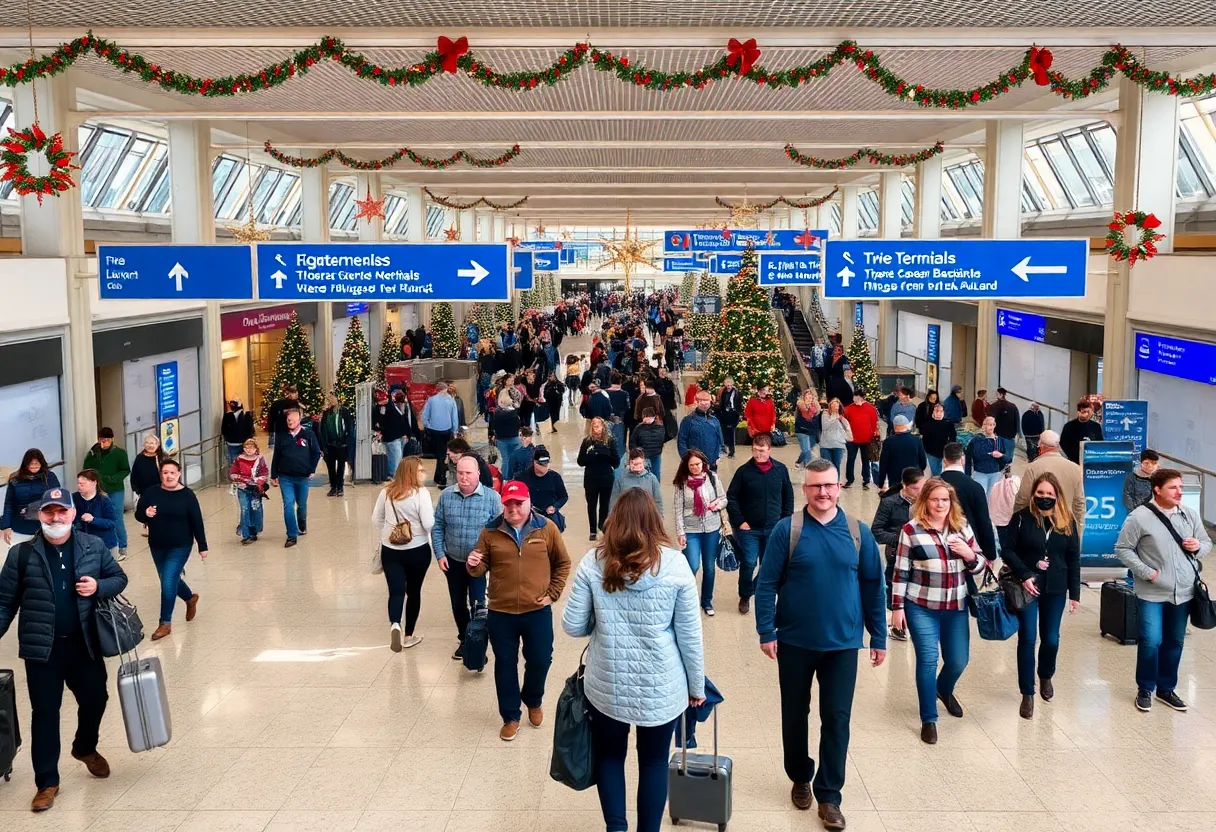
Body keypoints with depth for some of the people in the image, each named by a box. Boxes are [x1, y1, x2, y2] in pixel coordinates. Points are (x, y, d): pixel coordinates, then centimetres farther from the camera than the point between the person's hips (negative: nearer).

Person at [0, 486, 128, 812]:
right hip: (42, 648, -2)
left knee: (95, 700, 15)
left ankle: (85, 748, 47)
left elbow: (119, 578, 8)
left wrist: (99, 587, -13)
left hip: (84, 644, 2)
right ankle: (47, 783, 18)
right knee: (45, 713, 5)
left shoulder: (93, 546, -2)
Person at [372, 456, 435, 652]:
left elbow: (376, 520, 8)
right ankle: (408, 635, 23)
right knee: (413, 592, 14)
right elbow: (428, 524, -18)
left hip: (390, 550, 3)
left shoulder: (387, 491, 1)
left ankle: (395, 625, -26)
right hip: (417, 551, -3)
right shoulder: (421, 493, -15)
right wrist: (432, 514, 3)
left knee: (396, 591, 1)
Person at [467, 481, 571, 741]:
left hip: (537, 611, 0)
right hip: (501, 612, 0)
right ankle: (510, 717, 25)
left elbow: (562, 563, 5)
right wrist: (473, 565, -19)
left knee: (540, 660, 11)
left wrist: (552, 593, 0)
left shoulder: (546, 528, -4)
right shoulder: (490, 531, -3)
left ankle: (533, 701, 40)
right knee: (505, 664, 9)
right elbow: (482, 568, 3)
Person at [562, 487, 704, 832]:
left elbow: (572, 626, -2)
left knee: (609, 755, 20)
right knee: (654, 761, 16)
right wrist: (696, 686, 9)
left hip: (608, 683, 0)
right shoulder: (674, 563, -8)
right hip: (661, 685, 0)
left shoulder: (593, 562, -6)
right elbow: (690, 635, -4)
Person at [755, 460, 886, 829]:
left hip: (842, 644, 1)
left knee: (837, 720, 3)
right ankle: (800, 779, 35)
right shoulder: (787, 530, -9)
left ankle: (829, 796, 15)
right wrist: (766, 632, -12)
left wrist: (878, 637, 5)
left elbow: (873, 587, 4)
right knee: (794, 715, 14)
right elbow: (767, 583, -8)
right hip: (795, 642, -1)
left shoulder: (858, 533, -2)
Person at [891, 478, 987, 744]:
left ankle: (944, 690, 46)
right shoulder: (912, 530, -7)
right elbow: (901, 572, -4)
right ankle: (928, 720, 10)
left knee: (958, 661, 12)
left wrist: (969, 555, -13)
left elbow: (981, 564, 9)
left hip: (956, 608, 4)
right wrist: (897, 607, -6)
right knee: (928, 661, -3)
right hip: (921, 608, -4)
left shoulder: (962, 527, 4)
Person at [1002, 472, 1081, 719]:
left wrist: (1075, 593, 3)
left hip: (1055, 589, 2)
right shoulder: (1022, 518, -7)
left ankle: (1046, 676, 40)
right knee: (1027, 638, -1)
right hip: (1027, 586, -2)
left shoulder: (1067, 521, 1)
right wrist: (1024, 575, -18)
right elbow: (1007, 550, -6)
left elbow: (1073, 558, 4)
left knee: (1051, 639, 10)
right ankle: (1027, 694, 9)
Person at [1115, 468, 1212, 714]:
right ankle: (1145, 689, 12)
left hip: (1183, 592, 5)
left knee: (1175, 642, 13)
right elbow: (1122, 549, -8)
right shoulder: (1140, 517, -12)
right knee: (1151, 641, -7)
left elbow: (1207, 543, 14)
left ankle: (1166, 688, 28)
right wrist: (1146, 572, -16)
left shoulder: (1190, 515, 2)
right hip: (1152, 593, -5)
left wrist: (1198, 547, -10)